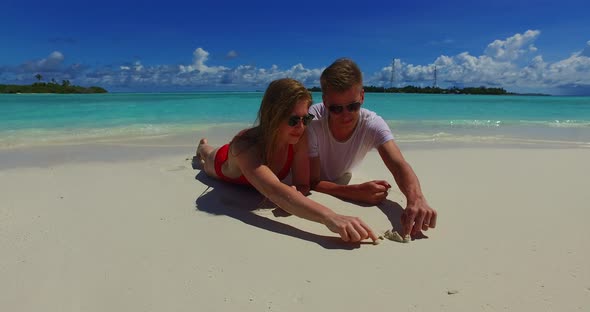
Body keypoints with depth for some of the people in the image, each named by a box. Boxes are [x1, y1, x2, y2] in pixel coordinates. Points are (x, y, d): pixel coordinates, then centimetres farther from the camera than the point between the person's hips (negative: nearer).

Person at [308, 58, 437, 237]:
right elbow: (311, 182, -28)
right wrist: (356, 192, -43)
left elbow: (399, 166, -36)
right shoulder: (312, 122, -30)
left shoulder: (373, 125, -23)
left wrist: (415, 198, -58)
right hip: (309, 190, -1)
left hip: (339, 185, 1)